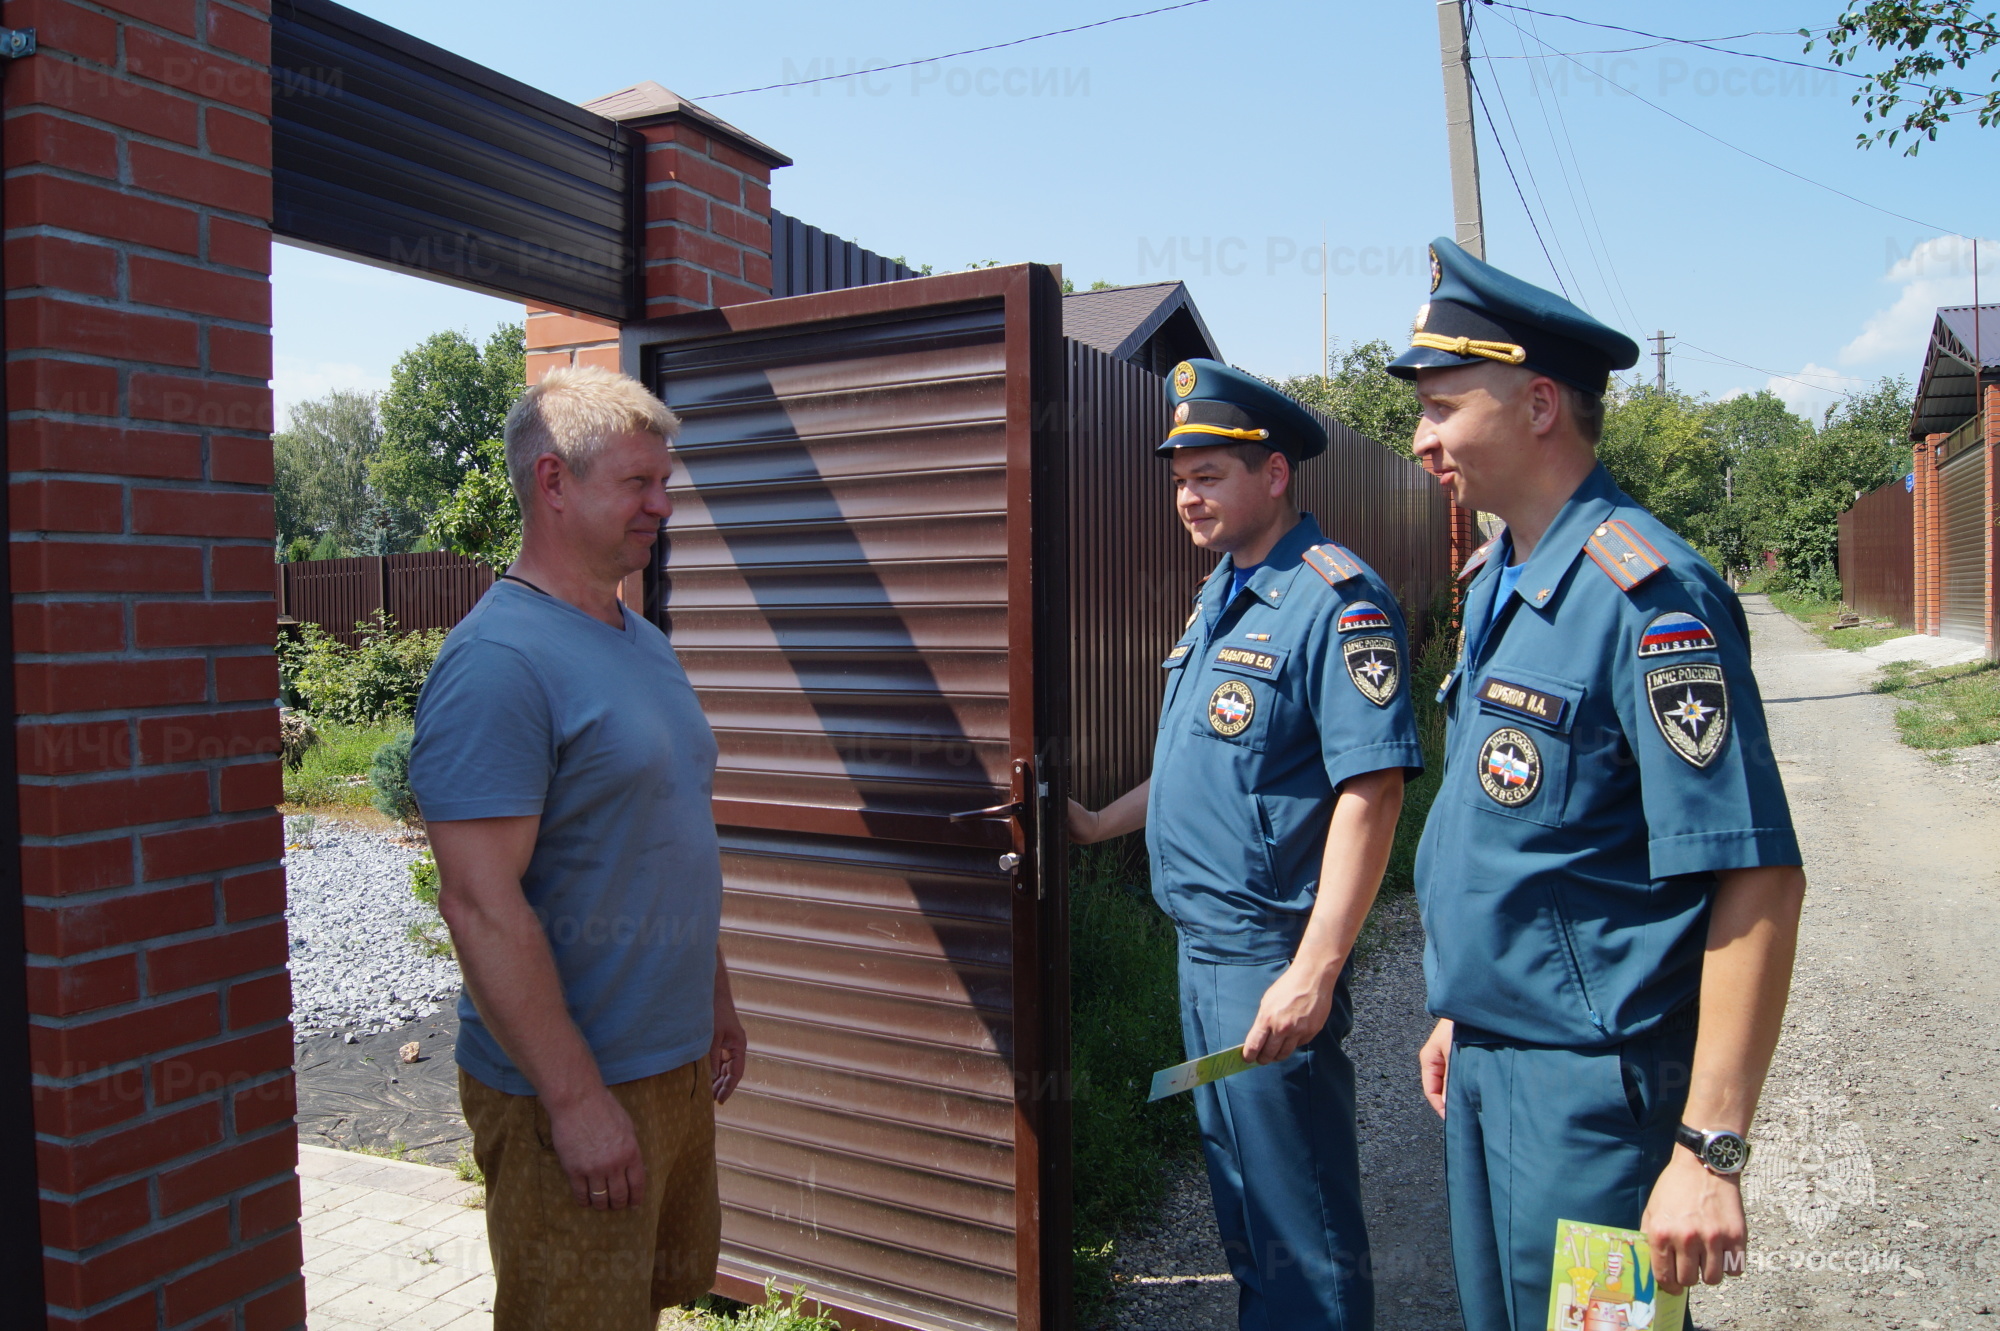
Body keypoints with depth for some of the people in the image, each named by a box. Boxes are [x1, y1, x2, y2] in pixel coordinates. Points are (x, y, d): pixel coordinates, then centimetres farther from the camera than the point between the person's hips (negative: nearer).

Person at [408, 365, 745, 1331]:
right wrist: (576, 1097, -22)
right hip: (571, 1084, -8)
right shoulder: (498, 661, -20)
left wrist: (715, 998, 18)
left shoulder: (643, 640, 9)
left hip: (673, 1063, 9)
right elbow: (481, 905, -24)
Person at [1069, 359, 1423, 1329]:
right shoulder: (1217, 595, 11)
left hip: (1271, 956, -9)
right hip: (1201, 943, 9)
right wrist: (1100, 825, 21)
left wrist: (1314, 973, -27)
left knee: (1298, 1214, 7)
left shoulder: (1335, 600, -18)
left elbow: (1370, 792, -24)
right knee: (1234, 1178, 24)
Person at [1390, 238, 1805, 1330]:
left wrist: (1709, 1152, -23)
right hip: (1485, 1062, 8)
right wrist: (1460, 1014, 17)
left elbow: (1757, 879, -23)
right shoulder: (1494, 581, 6)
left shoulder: (1645, 596, -21)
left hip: (1593, 1079, -8)